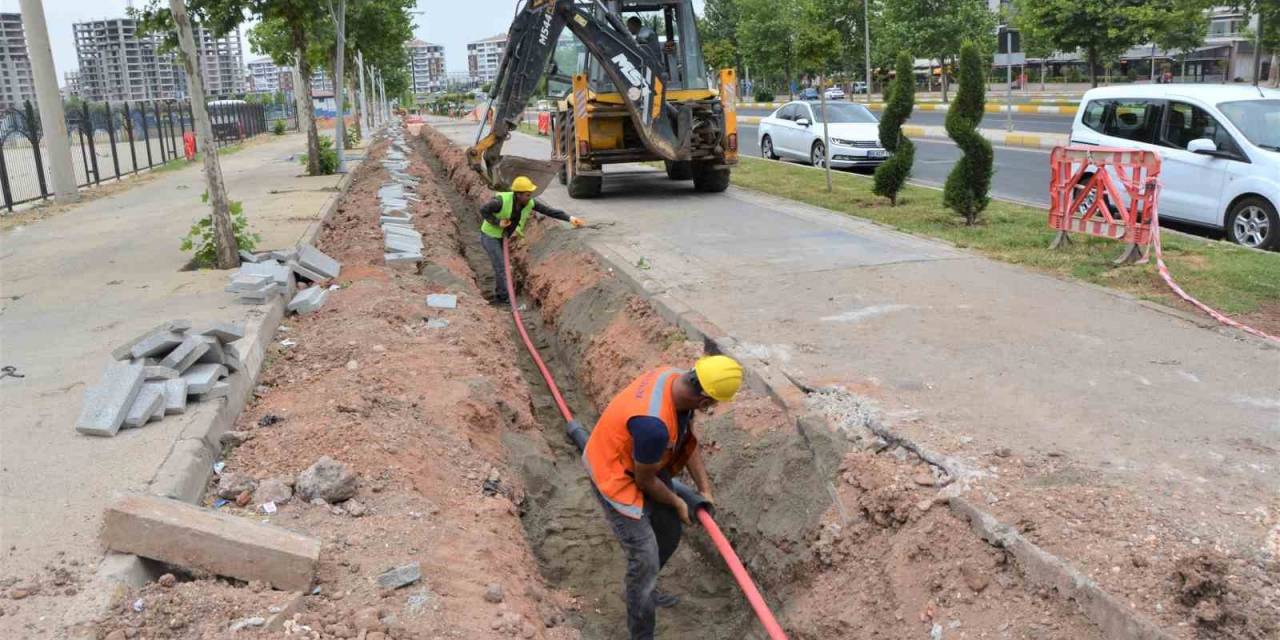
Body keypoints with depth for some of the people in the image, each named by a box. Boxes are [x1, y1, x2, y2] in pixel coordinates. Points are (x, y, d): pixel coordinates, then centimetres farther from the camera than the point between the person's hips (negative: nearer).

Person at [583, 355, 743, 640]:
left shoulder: (678, 381, -15)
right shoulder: (654, 424, -41)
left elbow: (689, 441, 1)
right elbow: (645, 480, -23)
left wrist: (705, 490, 1)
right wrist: (677, 503, -5)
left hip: (646, 465, 9)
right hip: (616, 475, -9)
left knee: (670, 532, 22)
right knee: (645, 558, -7)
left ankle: (638, 589, 47)